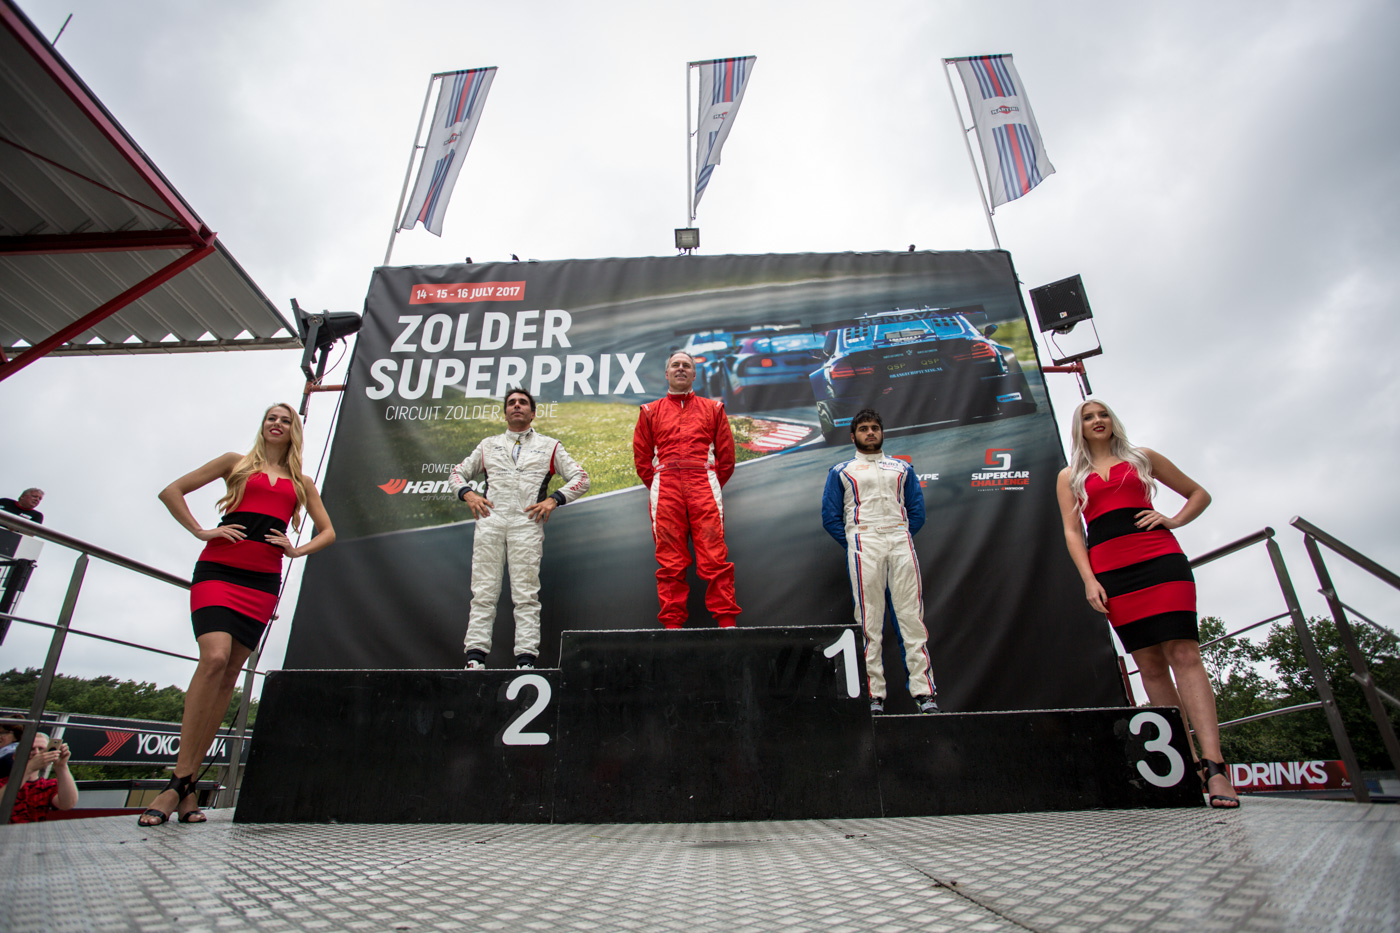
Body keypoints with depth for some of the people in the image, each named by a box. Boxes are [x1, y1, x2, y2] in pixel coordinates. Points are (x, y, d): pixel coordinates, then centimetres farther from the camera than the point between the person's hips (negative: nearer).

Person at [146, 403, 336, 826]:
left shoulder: (301, 482, 21)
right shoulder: (236, 462, 16)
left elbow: (327, 531, 23)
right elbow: (171, 492, 14)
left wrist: (296, 550, 6)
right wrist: (200, 531, 2)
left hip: (263, 582, 3)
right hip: (218, 569, -2)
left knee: (229, 674, -1)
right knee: (214, 657, -22)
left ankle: (185, 784, 5)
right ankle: (180, 782, -15)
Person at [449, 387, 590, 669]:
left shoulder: (549, 446, 18)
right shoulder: (489, 445, 25)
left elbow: (580, 478, 12)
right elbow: (457, 473, 27)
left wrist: (553, 499, -3)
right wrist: (468, 494, 6)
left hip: (527, 522, -2)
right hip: (490, 520, 2)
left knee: (526, 593, -6)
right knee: (483, 591, -3)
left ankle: (526, 659, -6)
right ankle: (475, 656, -3)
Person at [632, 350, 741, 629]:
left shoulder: (712, 408, 19)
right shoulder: (650, 412, 19)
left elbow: (726, 455, 14)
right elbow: (641, 457, 15)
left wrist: (712, 488, 7)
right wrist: (658, 487, 6)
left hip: (704, 486, 0)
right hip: (665, 488, 1)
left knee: (714, 557, -7)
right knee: (670, 561, -2)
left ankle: (727, 621, -3)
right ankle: (672, 624, 2)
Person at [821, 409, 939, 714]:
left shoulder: (902, 469, 22)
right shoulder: (841, 471, 15)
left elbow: (917, 509, 17)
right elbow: (830, 517, 9)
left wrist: (903, 537, 5)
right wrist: (854, 545, 2)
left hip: (901, 541, 2)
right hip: (864, 543, -2)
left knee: (911, 615, -5)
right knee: (870, 621, -5)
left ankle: (924, 691, -3)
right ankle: (875, 694, -2)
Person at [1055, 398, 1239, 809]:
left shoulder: (1142, 457, 18)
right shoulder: (1069, 477, 17)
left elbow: (1199, 494, 23)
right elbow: (1072, 532, 10)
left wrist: (1174, 520, 3)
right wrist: (1089, 580, -2)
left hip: (1160, 560, -1)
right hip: (1110, 571, 1)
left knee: (1183, 654, -13)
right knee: (1150, 664, 1)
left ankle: (1214, 766, -18)